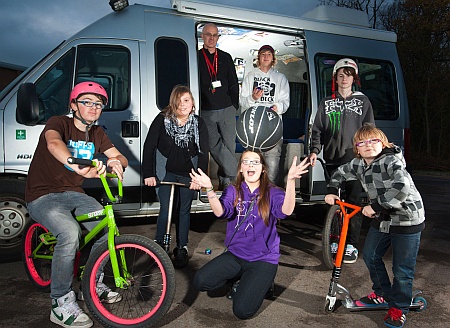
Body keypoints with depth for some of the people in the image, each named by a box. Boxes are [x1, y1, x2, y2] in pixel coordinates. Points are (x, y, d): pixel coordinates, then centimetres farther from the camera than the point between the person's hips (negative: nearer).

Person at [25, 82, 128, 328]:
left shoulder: (97, 133, 7)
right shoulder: (58, 123, -13)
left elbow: (121, 157, -3)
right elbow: (54, 143, -37)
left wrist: (115, 162, -30)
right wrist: (77, 166, -59)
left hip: (73, 194, 6)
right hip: (42, 196, -6)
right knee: (71, 233, -32)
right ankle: (61, 304, -15)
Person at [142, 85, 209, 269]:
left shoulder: (198, 123, -6)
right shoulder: (162, 120, -10)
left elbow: (204, 152, -8)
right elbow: (149, 146, -9)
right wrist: (148, 174, -14)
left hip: (188, 174, 2)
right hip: (166, 172, -1)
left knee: (184, 210, 9)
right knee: (165, 210, -6)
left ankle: (182, 248, 23)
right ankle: (158, 244, 17)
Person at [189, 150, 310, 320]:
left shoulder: (272, 192, -6)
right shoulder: (233, 191, 0)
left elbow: (286, 210, -28)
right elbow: (221, 212, -19)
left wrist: (291, 180, -43)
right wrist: (209, 189, -37)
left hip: (263, 259, -3)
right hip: (235, 254, 3)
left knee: (242, 311, -16)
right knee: (200, 281, -16)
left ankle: (261, 282, 16)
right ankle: (240, 278, 11)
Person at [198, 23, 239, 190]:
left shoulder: (226, 58, 15)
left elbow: (233, 83, 15)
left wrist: (234, 105, 6)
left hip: (226, 109, 2)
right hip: (206, 111, -1)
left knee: (229, 145, -1)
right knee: (214, 146, -7)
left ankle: (226, 179, 11)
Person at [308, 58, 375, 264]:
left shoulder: (363, 101, 10)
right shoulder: (327, 103, 13)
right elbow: (317, 129, 11)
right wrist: (314, 150, -4)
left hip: (355, 158, -1)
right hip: (332, 158, 2)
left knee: (354, 200, -2)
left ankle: (352, 245, 6)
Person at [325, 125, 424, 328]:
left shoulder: (392, 161, -22)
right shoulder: (359, 164, -1)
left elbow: (402, 188, -37)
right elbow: (340, 173, 18)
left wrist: (375, 206, -32)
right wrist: (331, 191, 4)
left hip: (407, 220, -7)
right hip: (382, 219, 7)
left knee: (402, 269, 2)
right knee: (370, 256, 17)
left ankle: (399, 307, 23)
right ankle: (382, 294, 38)